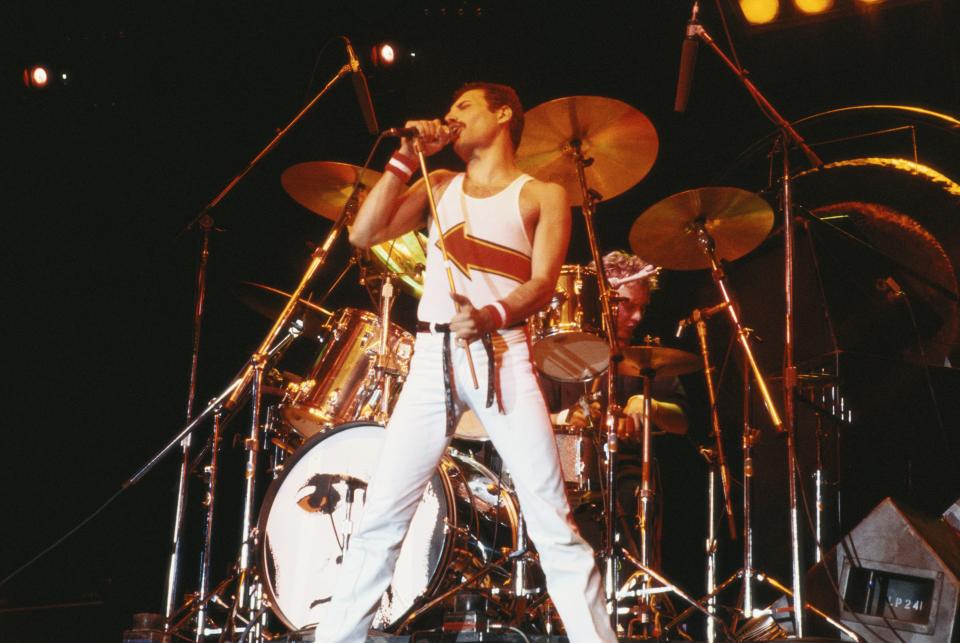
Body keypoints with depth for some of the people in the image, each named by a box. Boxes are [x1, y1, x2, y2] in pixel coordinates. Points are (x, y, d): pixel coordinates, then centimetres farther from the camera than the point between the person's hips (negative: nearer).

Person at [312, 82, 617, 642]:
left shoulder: (542, 194, 9)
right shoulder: (440, 186, 21)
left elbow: (543, 285, -5)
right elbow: (365, 234, 9)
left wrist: (490, 316, -24)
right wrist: (407, 158, 8)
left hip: (503, 358, -3)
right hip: (433, 358, 3)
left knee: (553, 521, -9)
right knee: (381, 516, -2)